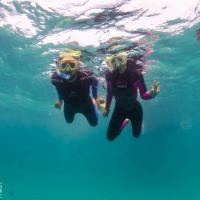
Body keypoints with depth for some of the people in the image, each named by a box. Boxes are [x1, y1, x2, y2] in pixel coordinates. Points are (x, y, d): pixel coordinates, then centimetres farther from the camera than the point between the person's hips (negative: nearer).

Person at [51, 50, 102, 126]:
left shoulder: (86, 75, -40)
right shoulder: (56, 77, -34)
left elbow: (94, 82, -14)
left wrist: (96, 97, -5)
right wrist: (60, 99, 2)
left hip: (85, 104, -1)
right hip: (69, 105, 2)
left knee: (94, 123, 22)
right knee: (69, 121, 32)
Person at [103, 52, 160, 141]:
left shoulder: (135, 73, -30)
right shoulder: (109, 75, -22)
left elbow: (144, 95, -24)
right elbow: (109, 93, -4)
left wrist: (152, 93, -47)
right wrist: (107, 108, 5)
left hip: (134, 109, -1)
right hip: (119, 109, 2)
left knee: (136, 135, 19)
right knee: (110, 137, 7)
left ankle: (139, 123, 57)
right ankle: (125, 122, 37)